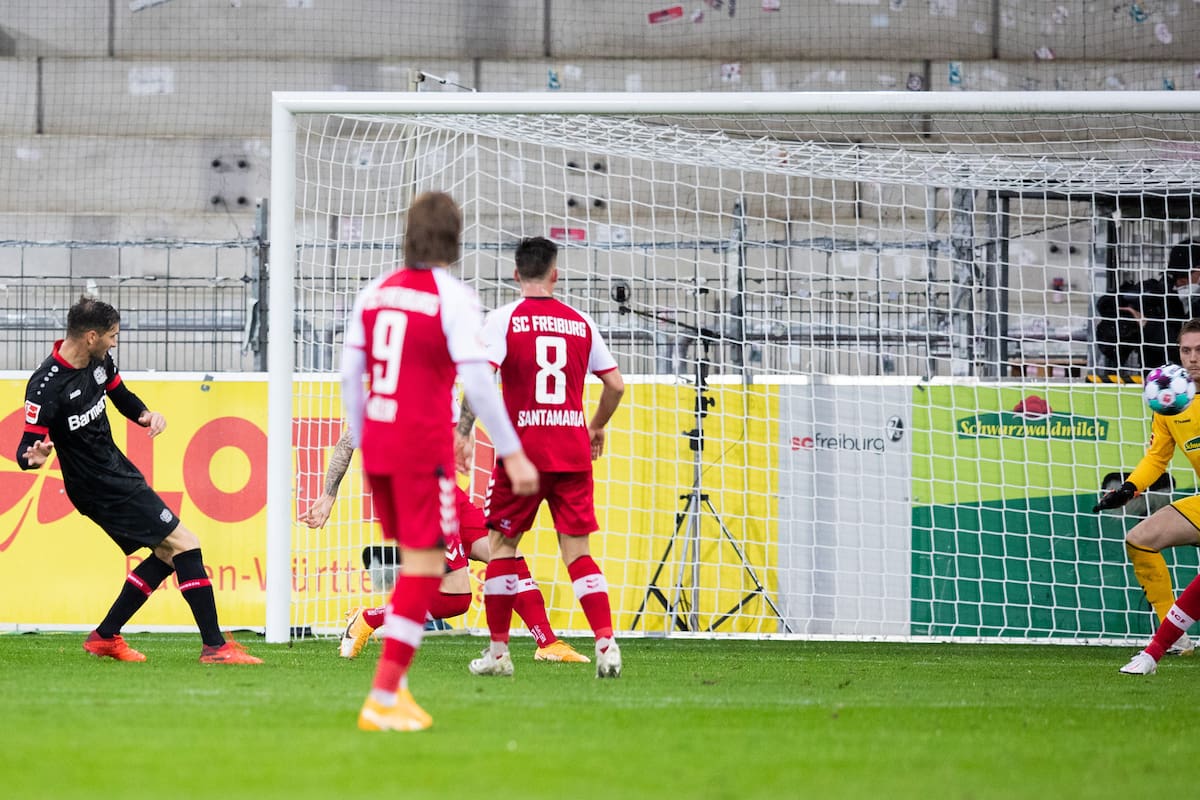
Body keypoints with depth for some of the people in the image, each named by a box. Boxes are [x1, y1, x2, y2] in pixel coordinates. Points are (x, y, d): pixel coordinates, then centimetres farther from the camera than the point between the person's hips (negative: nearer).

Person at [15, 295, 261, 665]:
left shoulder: (100, 361, -1)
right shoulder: (46, 386, -25)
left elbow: (122, 397, 19)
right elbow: (26, 449, -20)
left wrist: (146, 415, -2)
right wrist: (35, 456, -44)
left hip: (117, 471, 9)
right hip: (99, 487, -9)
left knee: (166, 554, 15)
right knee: (184, 544, -10)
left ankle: (105, 637, 20)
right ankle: (214, 645, -8)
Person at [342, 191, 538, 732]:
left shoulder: (374, 293, 7)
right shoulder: (453, 298, -11)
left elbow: (350, 375, 12)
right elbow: (477, 383, -16)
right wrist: (512, 454, -12)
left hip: (378, 444, 6)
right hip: (424, 446, -6)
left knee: (414, 561, 19)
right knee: (424, 568, -1)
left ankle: (396, 686, 13)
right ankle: (382, 699, -6)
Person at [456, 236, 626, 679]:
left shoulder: (505, 319, -2)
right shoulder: (580, 323, 9)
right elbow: (614, 385, 11)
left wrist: (463, 432, -8)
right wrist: (597, 427, 28)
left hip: (522, 448, -3)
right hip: (572, 452, 3)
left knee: (502, 544, 10)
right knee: (578, 552, 4)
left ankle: (498, 651, 12)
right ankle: (606, 643, -11)